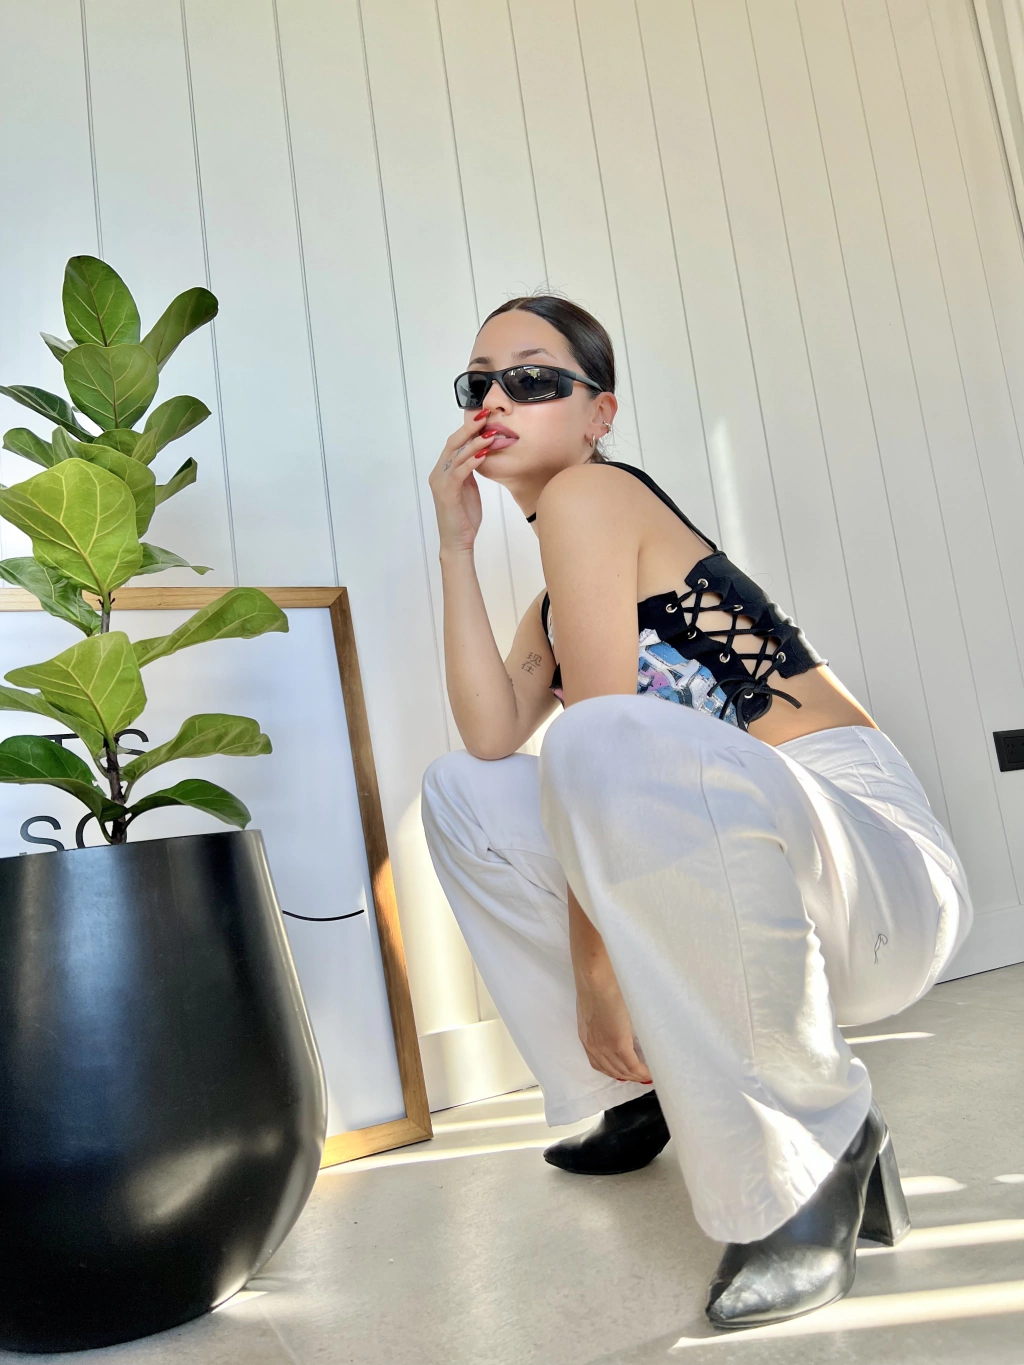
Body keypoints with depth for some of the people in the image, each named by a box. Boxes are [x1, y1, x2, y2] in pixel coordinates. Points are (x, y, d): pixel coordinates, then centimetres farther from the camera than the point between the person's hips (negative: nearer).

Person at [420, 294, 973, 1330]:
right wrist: (456, 546, 4)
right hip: (753, 870, 9)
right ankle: (646, 1093, 16)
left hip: (880, 855, -9)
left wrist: (594, 962, -14)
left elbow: (603, 736, -16)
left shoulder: (587, 492, -5)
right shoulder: (551, 605, 20)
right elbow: (493, 736, -1)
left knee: (607, 747, -39)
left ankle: (815, 1147, -15)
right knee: (461, 792, 10)